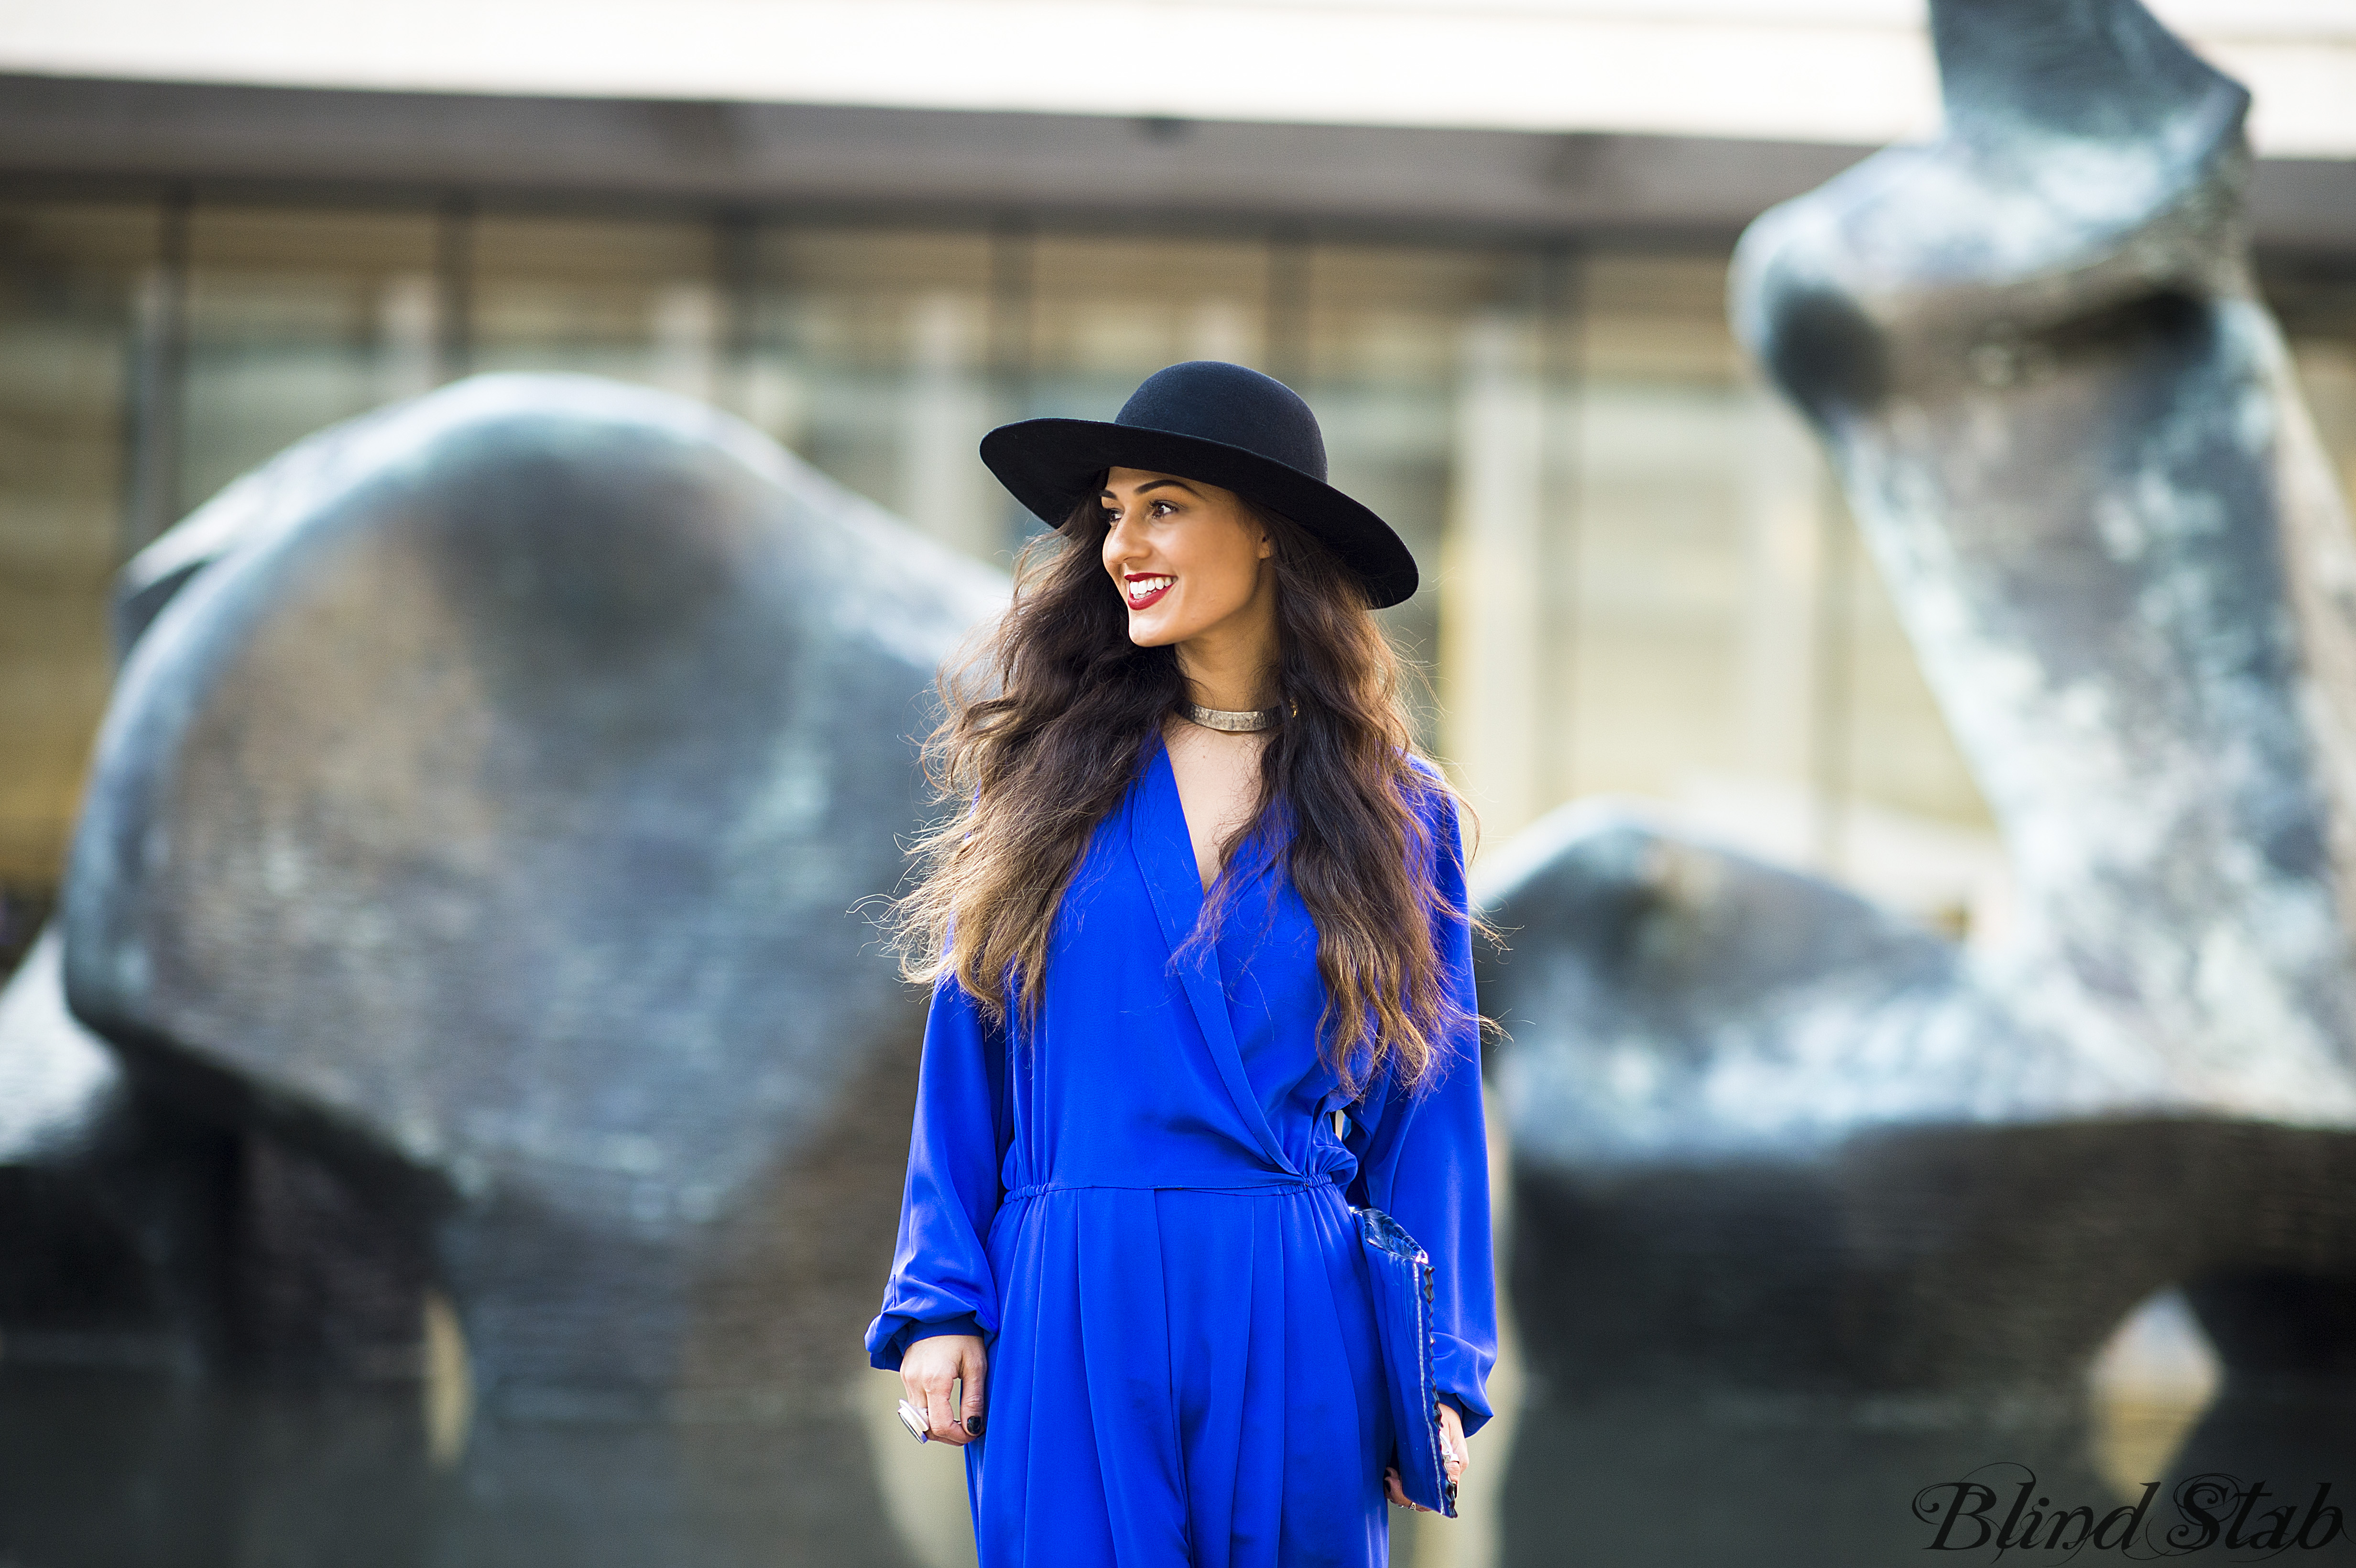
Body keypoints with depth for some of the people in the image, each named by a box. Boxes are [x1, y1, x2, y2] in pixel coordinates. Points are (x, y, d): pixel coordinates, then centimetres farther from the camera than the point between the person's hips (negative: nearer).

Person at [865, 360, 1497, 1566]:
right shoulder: (1048, 769, 6)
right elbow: (968, 1065, 7)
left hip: (1294, 1330, 0)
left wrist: (1442, 1373, 2)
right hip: (1072, 1321, 0)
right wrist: (942, 1304, -1)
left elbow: (1428, 1102, 6)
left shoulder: (1391, 810, 5)